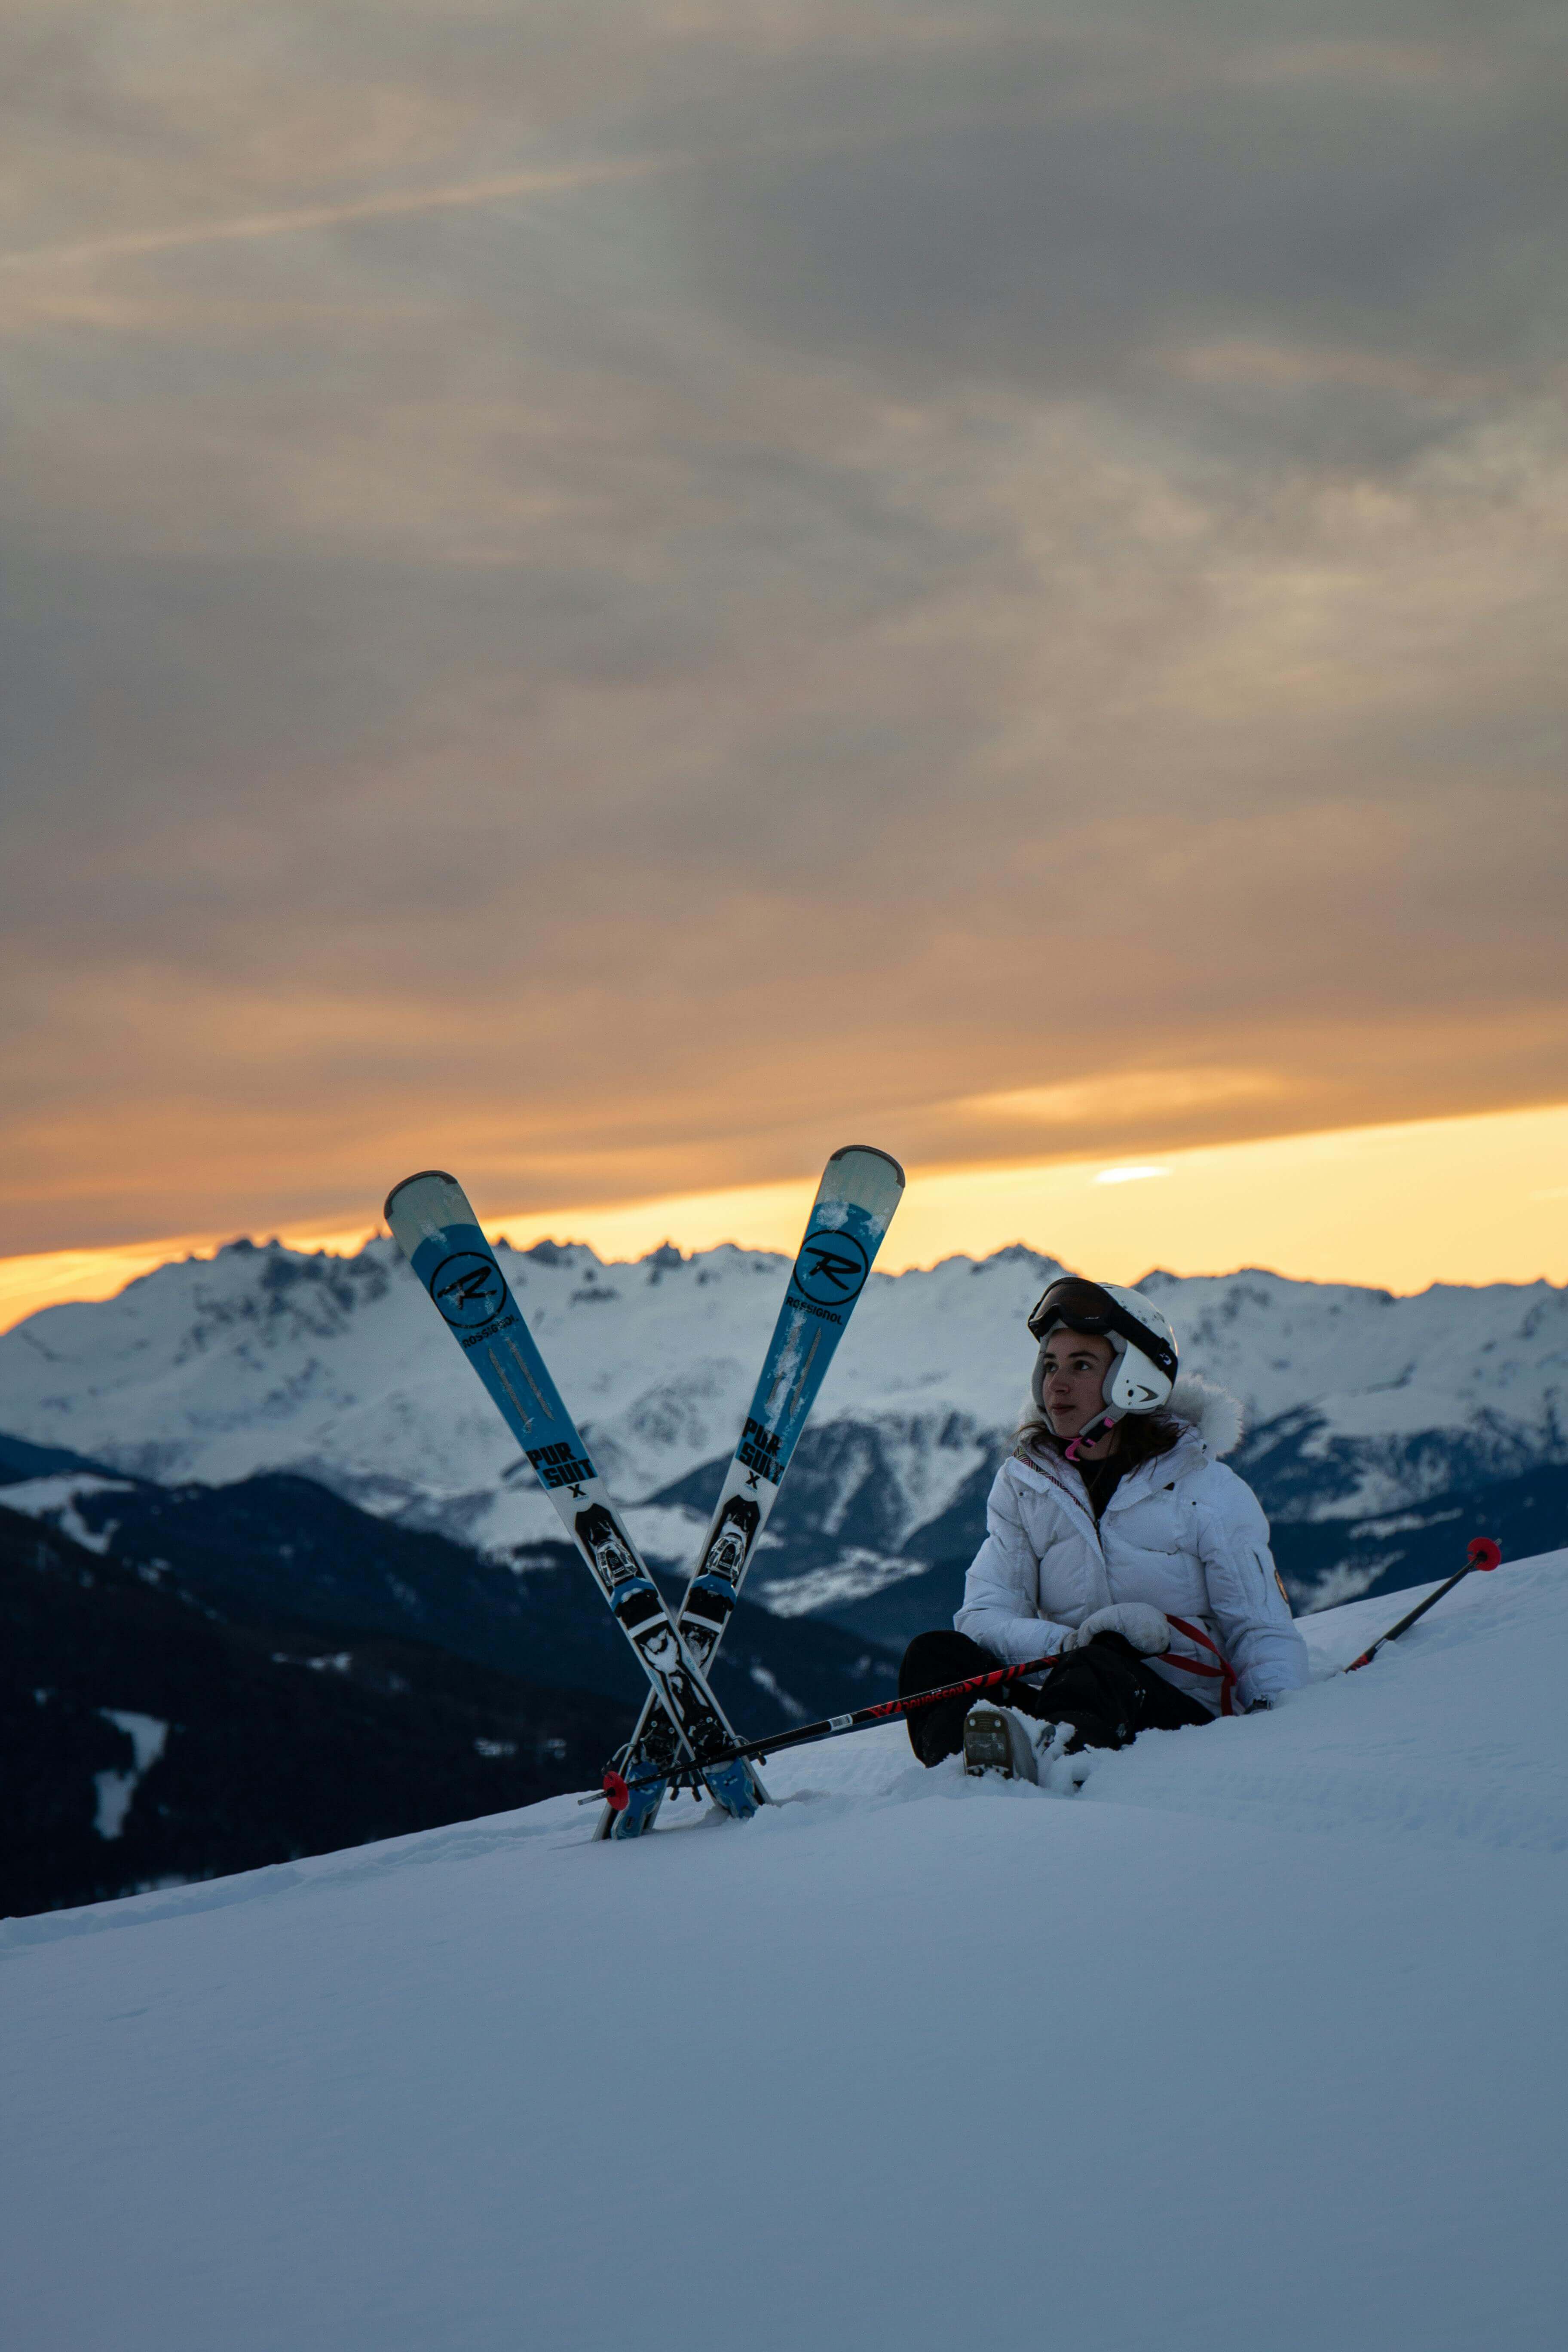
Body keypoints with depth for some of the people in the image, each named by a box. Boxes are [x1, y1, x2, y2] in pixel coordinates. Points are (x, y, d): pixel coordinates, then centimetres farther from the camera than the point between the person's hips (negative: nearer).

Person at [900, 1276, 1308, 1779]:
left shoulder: (1208, 1491, 1)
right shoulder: (1024, 1485, 11)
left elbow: (1264, 1633, 1)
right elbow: (983, 1618, 1)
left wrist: (1273, 1717, -22)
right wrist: (1075, 1640, -20)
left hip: (1189, 1717, -4)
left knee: (1101, 1667, -37)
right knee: (935, 1653, -21)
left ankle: (1053, 1751, -69)